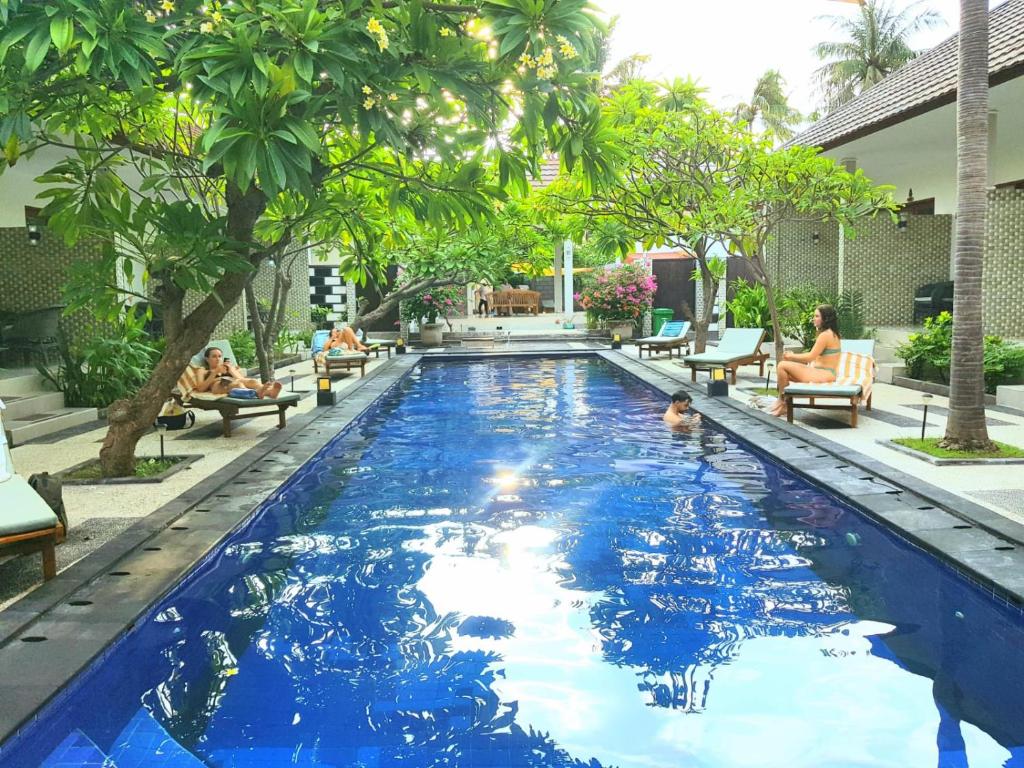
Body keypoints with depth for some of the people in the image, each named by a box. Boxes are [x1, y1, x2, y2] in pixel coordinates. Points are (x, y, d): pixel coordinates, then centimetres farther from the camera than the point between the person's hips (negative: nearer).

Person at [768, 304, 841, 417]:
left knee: (782, 366, -15)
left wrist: (792, 356, -1)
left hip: (823, 375, -11)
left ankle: (781, 401, 1)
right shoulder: (831, 333, 16)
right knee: (783, 368, 9)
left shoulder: (825, 335, -15)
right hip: (821, 373, 11)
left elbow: (811, 357, -15)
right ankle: (784, 406, 5)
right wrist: (794, 356, 8)